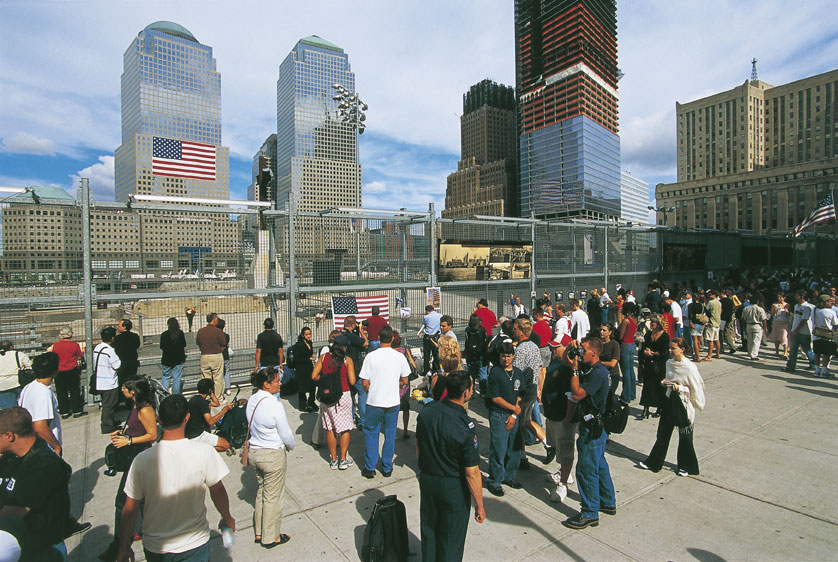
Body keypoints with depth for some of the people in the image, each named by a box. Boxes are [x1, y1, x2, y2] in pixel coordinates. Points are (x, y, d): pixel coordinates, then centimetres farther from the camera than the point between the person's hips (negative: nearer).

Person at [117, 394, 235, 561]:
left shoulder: (142, 459, -15)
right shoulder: (204, 452, -20)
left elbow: (130, 510, -7)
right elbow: (218, 491, -8)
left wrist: (124, 548, 8)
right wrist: (227, 518, 10)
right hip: (195, 545, -3)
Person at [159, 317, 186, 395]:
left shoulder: (164, 334, -7)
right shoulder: (181, 333, -6)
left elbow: (162, 347, 1)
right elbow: (184, 345, 0)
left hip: (167, 360, 0)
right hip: (179, 360, 1)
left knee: (165, 378, 11)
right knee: (177, 378, 6)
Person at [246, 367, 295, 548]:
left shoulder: (252, 400, -4)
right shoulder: (274, 405, -27)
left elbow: (252, 426, 8)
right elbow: (286, 435, -19)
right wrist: (291, 446, 3)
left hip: (254, 452, 8)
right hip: (273, 455, -7)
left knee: (261, 492, 24)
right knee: (273, 497, 10)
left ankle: (259, 532, 38)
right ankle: (270, 538, 27)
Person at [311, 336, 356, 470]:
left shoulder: (323, 357, -1)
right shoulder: (347, 360, -9)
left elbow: (314, 376, -4)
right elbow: (352, 381, -13)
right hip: (343, 395, -3)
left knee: (330, 428, 13)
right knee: (345, 428, 10)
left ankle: (333, 460, 20)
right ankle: (343, 460, 13)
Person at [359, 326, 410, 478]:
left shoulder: (371, 357, -11)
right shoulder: (400, 357, -5)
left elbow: (365, 383, -9)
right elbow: (404, 381, 3)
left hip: (374, 402, -2)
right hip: (393, 402, 2)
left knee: (371, 433, 13)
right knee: (390, 434, 14)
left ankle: (370, 468, 19)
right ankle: (387, 468, 22)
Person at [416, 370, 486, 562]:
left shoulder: (426, 412, -12)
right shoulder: (465, 427, -28)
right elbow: (472, 473, -22)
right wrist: (480, 506, -9)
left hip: (426, 479, 5)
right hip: (454, 488, -5)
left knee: (429, 530, 25)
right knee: (451, 539, 17)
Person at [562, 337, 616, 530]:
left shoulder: (598, 373, -23)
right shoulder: (588, 368, 6)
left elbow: (577, 394, -27)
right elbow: (565, 359, 17)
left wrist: (575, 370, -20)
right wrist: (571, 348, -1)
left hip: (593, 429, -10)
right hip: (595, 426, 10)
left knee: (586, 469, -1)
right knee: (599, 465, 22)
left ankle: (590, 514, 10)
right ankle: (608, 503, 39)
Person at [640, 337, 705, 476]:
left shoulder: (690, 367, -18)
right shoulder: (669, 363, 1)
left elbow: (695, 389, -12)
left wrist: (679, 388, -23)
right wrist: (665, 382, -4)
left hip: (684, 403, -6)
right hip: (669, 401, 6)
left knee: (685, 437, 10)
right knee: (663, 433, 14)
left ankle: (686, 467, 30)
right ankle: (654, 462, 26)